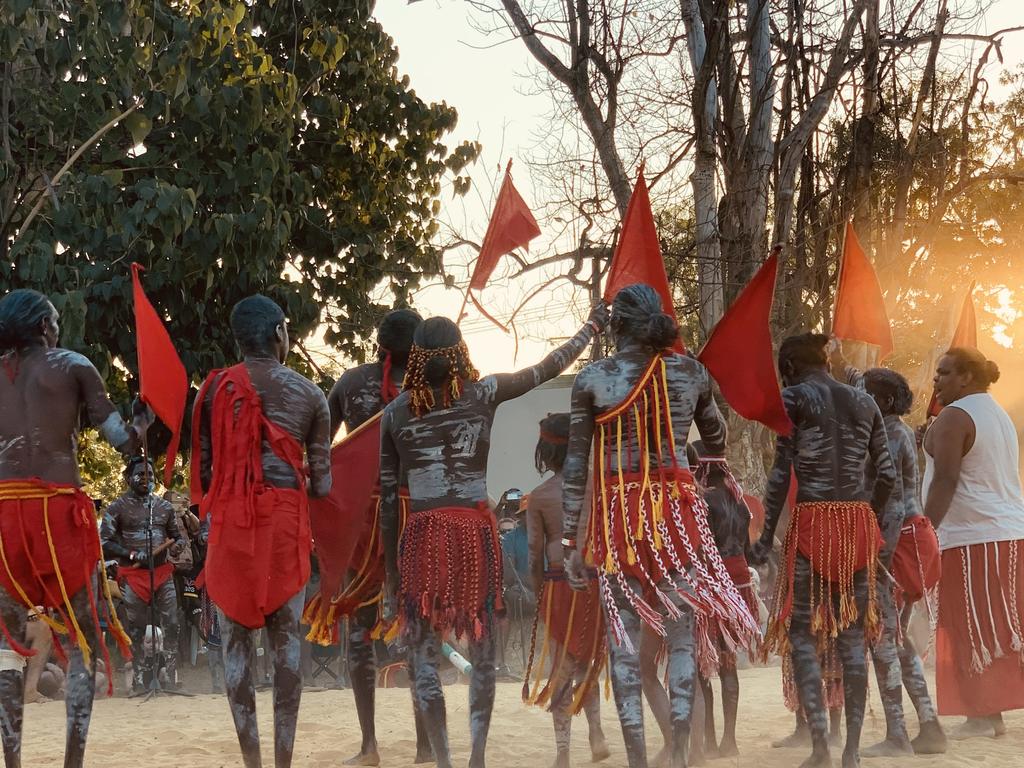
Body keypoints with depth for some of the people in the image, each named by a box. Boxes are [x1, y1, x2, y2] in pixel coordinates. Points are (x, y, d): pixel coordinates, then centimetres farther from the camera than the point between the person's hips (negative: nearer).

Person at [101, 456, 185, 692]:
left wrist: (175, 547, -1)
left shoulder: (164, 506, 14)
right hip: (133, 575, -3)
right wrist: (132, 554, -16)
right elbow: (104, 542, -4)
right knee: (136, 630, -1)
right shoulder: (118, 507, 1)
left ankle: (171, 678, -1)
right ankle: (138, 682, 3)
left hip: (162, 571, 3)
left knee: (171, 624, -5)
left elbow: (178, 537, 23)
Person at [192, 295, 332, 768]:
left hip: (229, 518, 0)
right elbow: (322, 477, 6)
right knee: (286, 637, 5)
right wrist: (316, 529, 22)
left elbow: (200, 466, 5)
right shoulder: (309, 394, 5)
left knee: (236, 636, 5)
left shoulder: (213, 390, 5)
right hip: (286, 517, 0)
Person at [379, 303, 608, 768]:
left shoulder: (396, 413, 3)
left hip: (421, 535, 0)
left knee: (424, 653, 3)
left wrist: (390, 567, 12)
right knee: (482, 650, 8)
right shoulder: (483, 395, 0)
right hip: (475, 531, 0)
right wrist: (591, 327, 28)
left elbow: (387, 496, 5)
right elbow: (548, 369, 12)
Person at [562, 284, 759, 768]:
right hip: (676, 508, 1)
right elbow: (717, 441, 18)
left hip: (616, 511, -1)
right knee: (681, 633, 6)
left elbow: (576, 465, -3)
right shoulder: (691, 372, 3)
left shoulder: (592, 379, -3)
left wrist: (570, 539, 1)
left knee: (623, 638, 3)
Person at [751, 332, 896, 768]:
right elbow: (887, 475, 10)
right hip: (859, 521, 4)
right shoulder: (865, 404, 13)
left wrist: (766, 536, -5)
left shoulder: (794, 398, -1)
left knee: (802, 632, 1)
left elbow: (781, 474, -7)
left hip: (812, 522, -4)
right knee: (852, 634, 6)